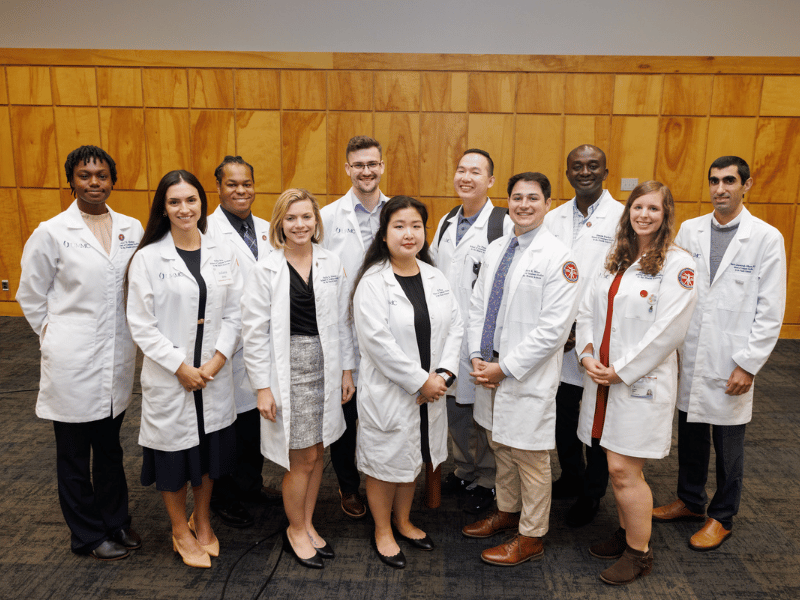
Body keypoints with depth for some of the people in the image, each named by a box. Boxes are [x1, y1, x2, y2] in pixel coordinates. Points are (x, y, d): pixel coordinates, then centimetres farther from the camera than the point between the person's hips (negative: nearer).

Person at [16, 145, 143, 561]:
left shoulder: (132, 229, 2)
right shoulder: (51, 233, -7)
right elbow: (30, 295, 2)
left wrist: (134, 335, 8)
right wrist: (56, 336, 4)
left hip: (118, 357, 3)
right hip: (72, 361, -3)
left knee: (110, 447, 19)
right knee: (74, 453, 12)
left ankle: (116, 522, 36)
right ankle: (88, 535, 30)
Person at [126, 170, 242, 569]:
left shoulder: (222, 255, 3)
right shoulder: (147, 258, -7)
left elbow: (233, 314, 2)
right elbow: (141, 324, -9)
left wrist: (217, 360, -10)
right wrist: (181, 366, -13)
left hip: (214, 375, 3)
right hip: (168, 376, -3)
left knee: (209, 449, 15)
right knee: (173, 451, 10)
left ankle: (202, 521, 39)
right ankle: (181, 531, 33)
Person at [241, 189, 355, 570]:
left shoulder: (331, 264, 4)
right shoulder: (266, 270, -7)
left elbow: (341, 322, 9)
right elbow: (254, 332, -7)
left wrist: (347, 369, 8)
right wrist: (262, 387, -10)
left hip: (325, 367, 4)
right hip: (289, 369, -4)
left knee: (317, 452, 14)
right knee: (303, 457, 3)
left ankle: (307, 524, 34)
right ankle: (295, 531, 26)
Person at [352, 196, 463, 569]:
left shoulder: (435, 277, 5)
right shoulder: (372, 282, -14)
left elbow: (454, 325, 2)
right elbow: (377, 340, -21)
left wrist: (443, 374, -11)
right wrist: (419, 381, -19)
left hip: (430, 392, 6)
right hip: (388, 392, -6)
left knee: (413, 459, 22)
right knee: (384, 464, 11)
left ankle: (403, 521, 43)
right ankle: (382, 532, 34)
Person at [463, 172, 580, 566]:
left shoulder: (558, 258, -14)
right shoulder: (494, 250, 8)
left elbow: (554, 328, -18)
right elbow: (478, 306, 11)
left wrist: (505, 368, -17)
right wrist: (478, 357, -1)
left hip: (529, 376, -6)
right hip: (490, 369, 7)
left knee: (530, 457, 7)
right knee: (500, 446, 21)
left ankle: (531, 537, 26)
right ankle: (507, 511, 43)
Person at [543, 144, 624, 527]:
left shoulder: (624, 219, -7)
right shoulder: (553, 219, 8)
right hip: (557, 340, 4)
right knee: (563, 417, 17)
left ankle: (591, 494, 30)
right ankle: (570, 478, 40)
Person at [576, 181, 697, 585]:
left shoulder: (678, 263, -8)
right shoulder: (616, 260, 12)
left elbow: (669, 329, -15)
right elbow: (587, 310, 11)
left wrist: (622, 370, -13)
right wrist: (588, 355, -4)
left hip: (642, 382, -6)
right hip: (602, 378, 6)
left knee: (623, 469, -3)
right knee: (617, 467, 15)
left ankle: (639, 553, 17)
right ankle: (626, 533, 34)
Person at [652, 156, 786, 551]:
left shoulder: (767, 238, -6)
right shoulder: (688, 230, 4)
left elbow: (770, 311, -8)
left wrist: (748, 365, -12)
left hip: (732, 364, -3)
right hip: (689, 358, 3)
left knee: (728, 446, 11)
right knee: (690, 436, 17)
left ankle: (722, 517, 31)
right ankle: (690, 500, 38)